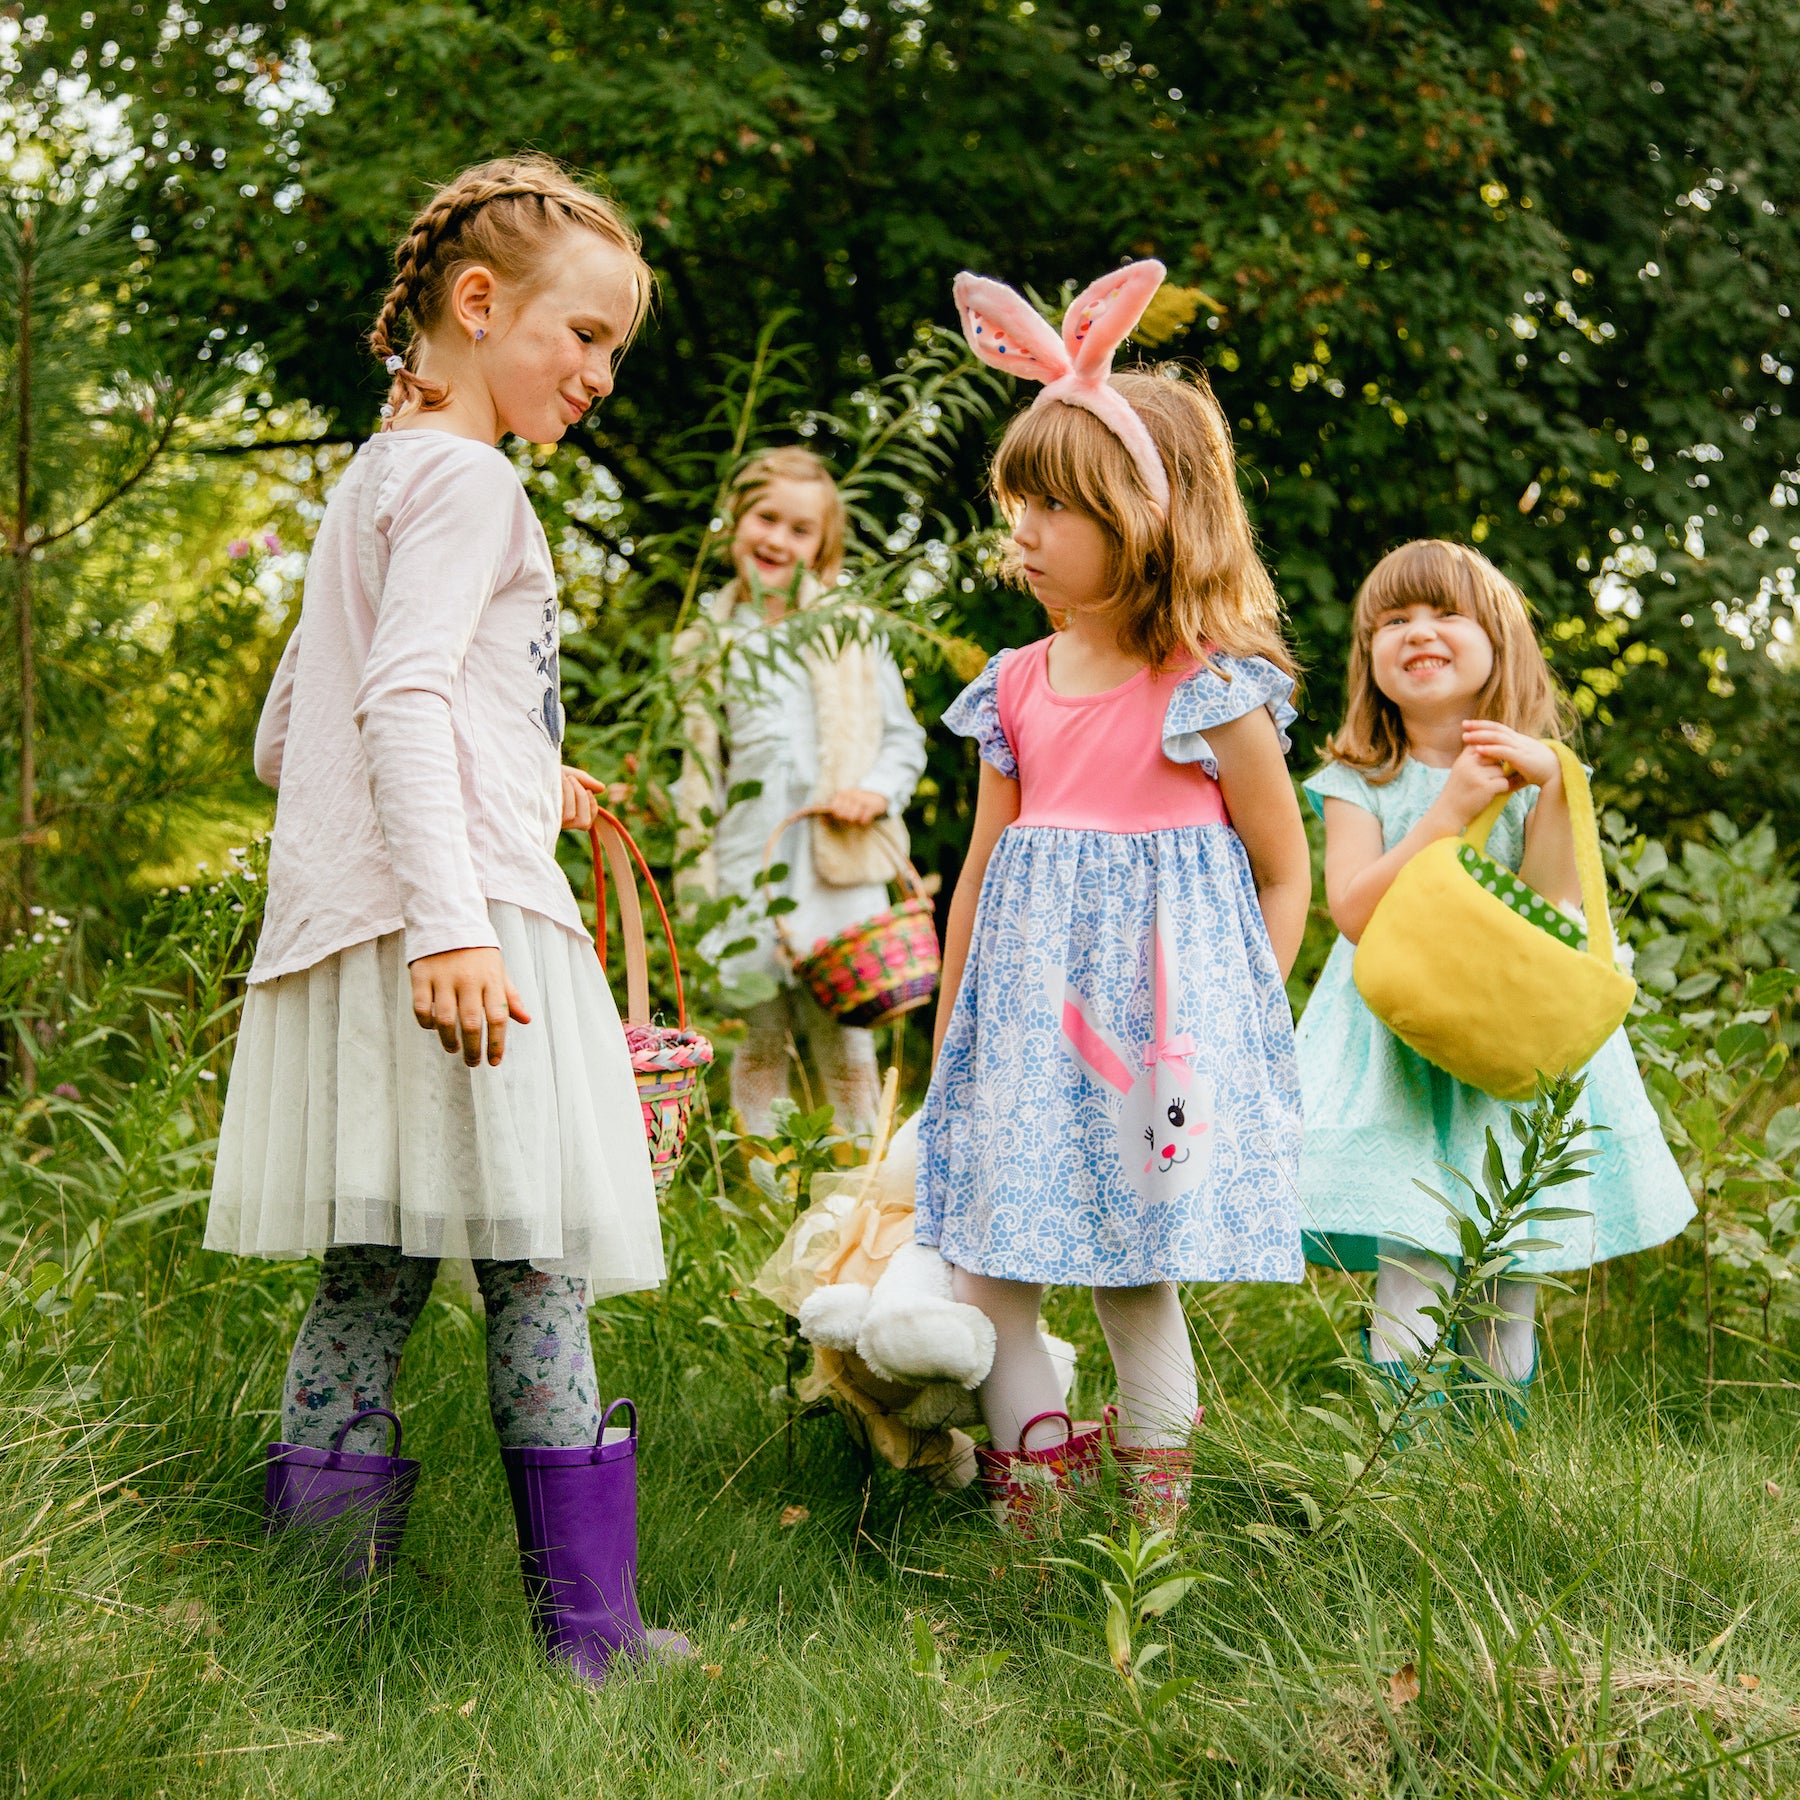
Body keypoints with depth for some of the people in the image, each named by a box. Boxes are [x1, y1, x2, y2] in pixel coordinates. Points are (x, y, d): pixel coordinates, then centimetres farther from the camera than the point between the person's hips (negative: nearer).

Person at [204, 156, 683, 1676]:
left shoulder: (372, 481, 25)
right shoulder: (467, 479, -5)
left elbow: (286, 739, 29)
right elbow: (404, 695, -19)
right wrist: (449, 914, -27)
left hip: (345, 920, 10)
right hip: (463, 922, -10)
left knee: (371, 1281, 7)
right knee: (537, 1269, -7)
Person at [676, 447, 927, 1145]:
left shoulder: (851, 632, 6)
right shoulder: (706, 648, 10)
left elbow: (905, 739, 11)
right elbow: (696, 776, 14)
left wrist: (876, 792, -10)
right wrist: (699, 880, 6)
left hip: (839, 872, -1)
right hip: (746, 874, 1)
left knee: (846, 1047, 0)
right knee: (758, 1045, 6)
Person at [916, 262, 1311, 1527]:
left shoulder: (1212, 694, -7)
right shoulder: (1018, 689, 8)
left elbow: (1285, 874, 2)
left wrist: (1238, 1012, -5)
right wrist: (950, 1036, 16)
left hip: (1162, 1000, -5)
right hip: (1027, 1013, 5)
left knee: (1138, 1276, 0)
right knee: (992, 1273, 3)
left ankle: (1148, 1523, 14)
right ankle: (1032, 1509, 15)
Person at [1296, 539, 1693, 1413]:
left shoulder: (1532, 774, 5)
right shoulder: (1359, 784, 0)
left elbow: (1552, 908, -5)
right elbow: (1353, 908, -14)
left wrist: (1551, 789, -15)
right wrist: (1452, 808, -19)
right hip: (1401, 1039, -2)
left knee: (1512, 1277, 6)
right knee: (1409, 1271, -12)